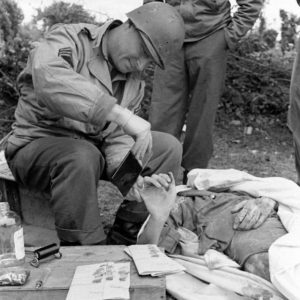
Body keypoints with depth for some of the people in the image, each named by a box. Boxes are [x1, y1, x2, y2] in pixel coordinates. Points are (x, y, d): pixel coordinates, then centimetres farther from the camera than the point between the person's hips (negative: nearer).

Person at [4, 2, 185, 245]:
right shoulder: (69, 39, -15)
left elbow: (117, 135, -1)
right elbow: (49, 79, -38)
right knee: (81, 157, -39)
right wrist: (122, 114, -45)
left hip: (94, 146, 7)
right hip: (38, 144, -6)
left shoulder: (134, 80, 5)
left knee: (168, 147, -4)